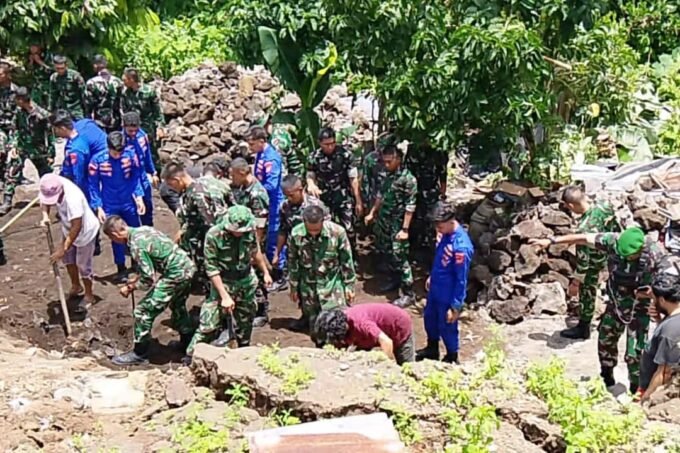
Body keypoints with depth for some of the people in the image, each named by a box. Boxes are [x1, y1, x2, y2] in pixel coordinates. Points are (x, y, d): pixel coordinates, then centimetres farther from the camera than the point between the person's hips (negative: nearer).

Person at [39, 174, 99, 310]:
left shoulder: (72, 198, -43)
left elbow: (76, 227, -39)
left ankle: (89, 295, 28)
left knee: (83, 265, 6)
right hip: (69, 229, 8)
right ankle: (76, 286, 47)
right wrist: (45, 216, -21)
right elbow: (45, 199, -1)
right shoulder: (53, 187, -22)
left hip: (85, 231, -8)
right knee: (68, 257, 22)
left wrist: (63, 249, -36)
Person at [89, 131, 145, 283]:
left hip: (129, 203, 2)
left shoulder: (130, 155, -14)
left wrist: (139, 197, -5)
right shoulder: (97, 161, -19)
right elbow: (93, 186, -9)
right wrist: (98, 208, -11)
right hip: (110, 206, -2)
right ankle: (121, 269, 27)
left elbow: (135, 177, 1)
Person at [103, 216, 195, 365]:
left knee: (143, 311, 0)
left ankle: (139, 354, 11)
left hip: (175, 275, -9)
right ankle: (188, 344, 48)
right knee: (178, 307, 31)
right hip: (188, 268, 9)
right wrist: (137, 280, 18)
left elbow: (149, 280, -18)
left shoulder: (136, 246, -20)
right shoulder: (143, 229, 7)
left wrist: (130, 288, -1)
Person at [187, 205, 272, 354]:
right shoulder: (213, 236, -24)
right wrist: (225, 296, -23)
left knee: (245, 321, 18)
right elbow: (212, 269, -20)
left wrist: (265, 272, 18)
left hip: (247, 281, 4)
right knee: (209, 325, -9)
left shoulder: (249, 231, -11)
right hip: (223, 282, -4)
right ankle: (191, 355, 4)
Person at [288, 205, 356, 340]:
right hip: (308, 287, 2)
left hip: (333, 283, -2)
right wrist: (294, 288, 9)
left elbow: (347, 261, -7)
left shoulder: (337, 232, -18)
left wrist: (349, 286, -3)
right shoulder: (296, 234, -12)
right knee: (314, 323, 11)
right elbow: (293, 263, 2)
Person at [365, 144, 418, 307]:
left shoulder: (408, 179, -17)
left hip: (397, 224, -7)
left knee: (399, 257, -6)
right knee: (388, 253, 17)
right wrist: (372, 213, 19)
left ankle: (409, 293, 1)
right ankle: (394, 279, 36)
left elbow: (410, 206, -17)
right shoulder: (389, 175, 6)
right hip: (383, 221, 7)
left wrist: (405, 229, -19)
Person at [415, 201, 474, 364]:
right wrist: (432, 276, 23)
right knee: (429, 318, 27)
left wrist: (455, 307, -20)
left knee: (447, 328, 12)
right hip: (435, 289, 8)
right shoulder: (445, 233, -8)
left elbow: (461, 280, -26)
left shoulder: (461, 246, -33)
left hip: (448, 296, -8)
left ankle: (451, 358, 36)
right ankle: (432, 349, 51)